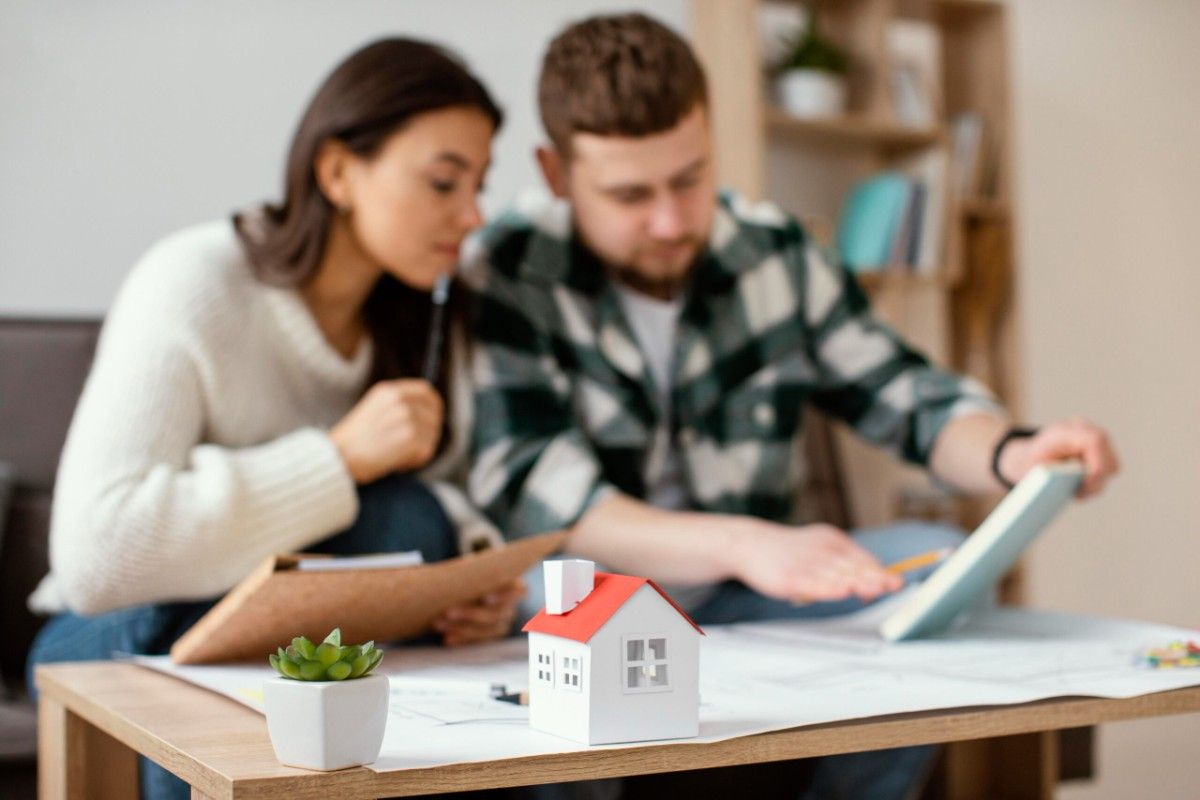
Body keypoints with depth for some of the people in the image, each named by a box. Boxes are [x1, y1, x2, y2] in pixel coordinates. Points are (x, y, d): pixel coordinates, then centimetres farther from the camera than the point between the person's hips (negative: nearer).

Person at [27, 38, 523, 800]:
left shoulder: (428, 309, -3)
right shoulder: (191, 284, -21)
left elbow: (444, 498, 2)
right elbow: (94, 554, -31)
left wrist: (477, 559, -22)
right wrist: (340, 457, -32)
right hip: (123, 642, -5)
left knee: (407, 518, -27)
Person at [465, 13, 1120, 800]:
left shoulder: (776, 253, 3)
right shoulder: (509, 274, -12)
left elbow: (909, 397, 6)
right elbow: (527, 491, -24)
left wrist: (1013, 455, -18)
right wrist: (745, 544, -38)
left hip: (745, 611, 5)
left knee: (941, 565, -15)